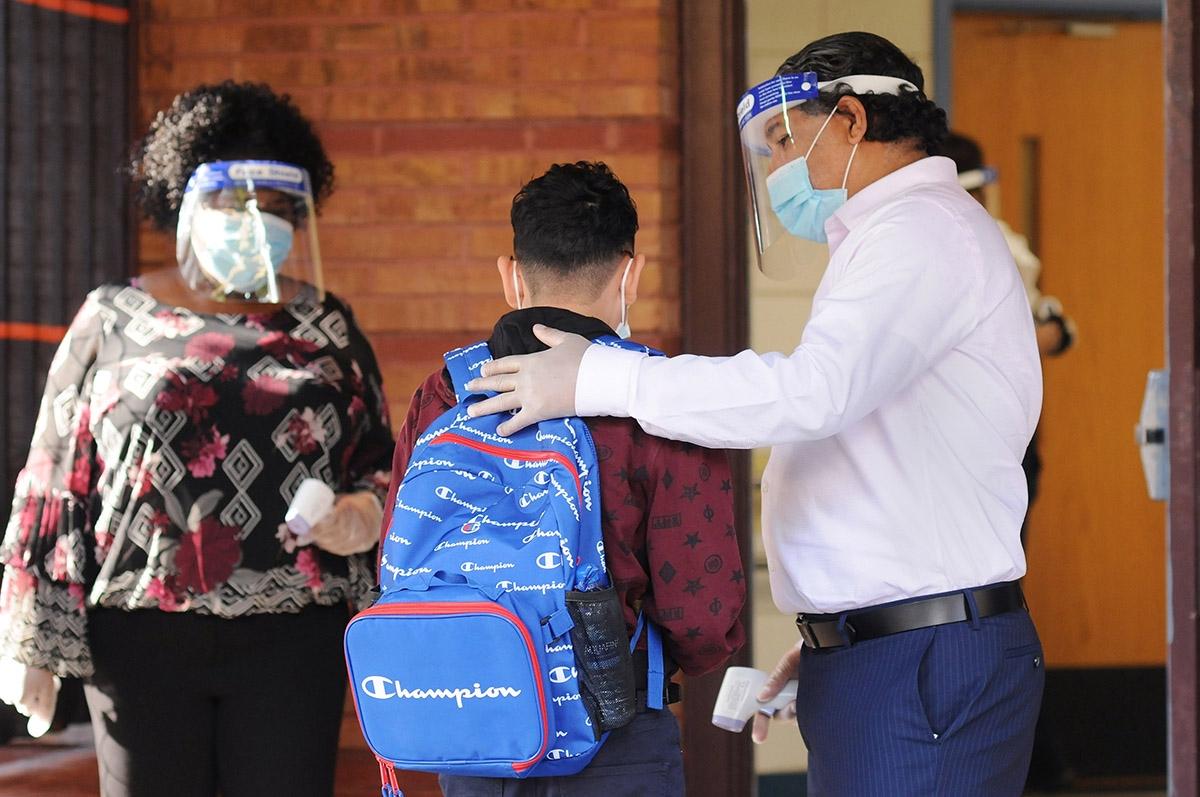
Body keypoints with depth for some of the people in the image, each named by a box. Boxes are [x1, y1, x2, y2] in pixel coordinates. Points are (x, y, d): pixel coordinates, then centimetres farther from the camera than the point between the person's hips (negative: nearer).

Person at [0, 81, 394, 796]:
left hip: (293, 637, 1)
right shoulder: (113, 321, 7)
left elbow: (379, 458, 17)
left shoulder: (324, 325, 11)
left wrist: (366, 511, -7)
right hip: (144, 632, -1)